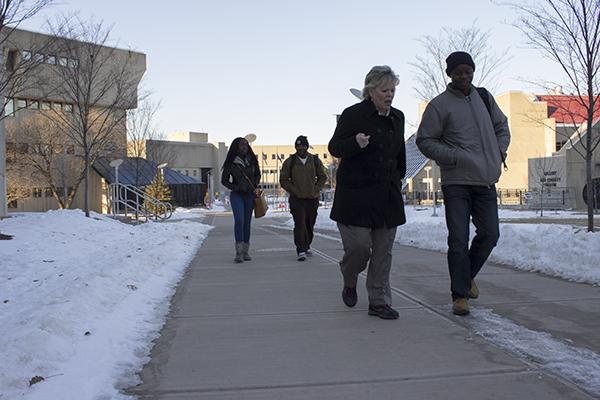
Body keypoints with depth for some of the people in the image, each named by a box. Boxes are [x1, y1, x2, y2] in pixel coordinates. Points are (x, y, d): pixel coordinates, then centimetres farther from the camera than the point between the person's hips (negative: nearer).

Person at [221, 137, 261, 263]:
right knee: (239, 220, -19)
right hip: (236, 195, -4)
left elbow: (257, 174, 21)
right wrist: (235, 188, -10)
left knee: (247, 223, 5)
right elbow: (224, 180, 4)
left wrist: (255, 187, 6)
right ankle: (238, 252, -20)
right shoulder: (231, 163, -4)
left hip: (250, 195, 4)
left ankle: (245, 252, 13)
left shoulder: (252, 160, 5)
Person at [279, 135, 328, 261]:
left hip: (312, 198, 3)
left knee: (310, 224, 12)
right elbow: (283, 180, 3)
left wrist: (316, 189, 0)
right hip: (297, 199, -3)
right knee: (300, 224, -13)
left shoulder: (315, 160, 5)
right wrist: (294, 190, -7)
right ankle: (301, 251, -13)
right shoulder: (290, 162, -1)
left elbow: (323, 177, 13)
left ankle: (307, 246, 29)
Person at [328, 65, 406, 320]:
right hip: (356, 193, -5)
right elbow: (334, 148, -8)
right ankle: (349, 282, 24)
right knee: (359, 246, -7)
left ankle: (379, 302, 14)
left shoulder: (397, 118, 13)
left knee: (383, 251, 5)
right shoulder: (353, 115, -6)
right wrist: (355, 143, -26)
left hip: (388, 194, 6)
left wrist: (398, 178, 21)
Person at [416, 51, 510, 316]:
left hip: (486, 181, 5)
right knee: (459, 240, -7)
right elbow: (424, 140, -5)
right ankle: (460, 294, 4)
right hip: (456, 182, -5)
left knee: (490, 234, 8)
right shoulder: (439, 105, -5)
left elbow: (501, 125, 27)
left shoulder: (484, 97, 13)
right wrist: (456, 157, -16)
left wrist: (500, 150, 9)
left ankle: (467, 276, 31)